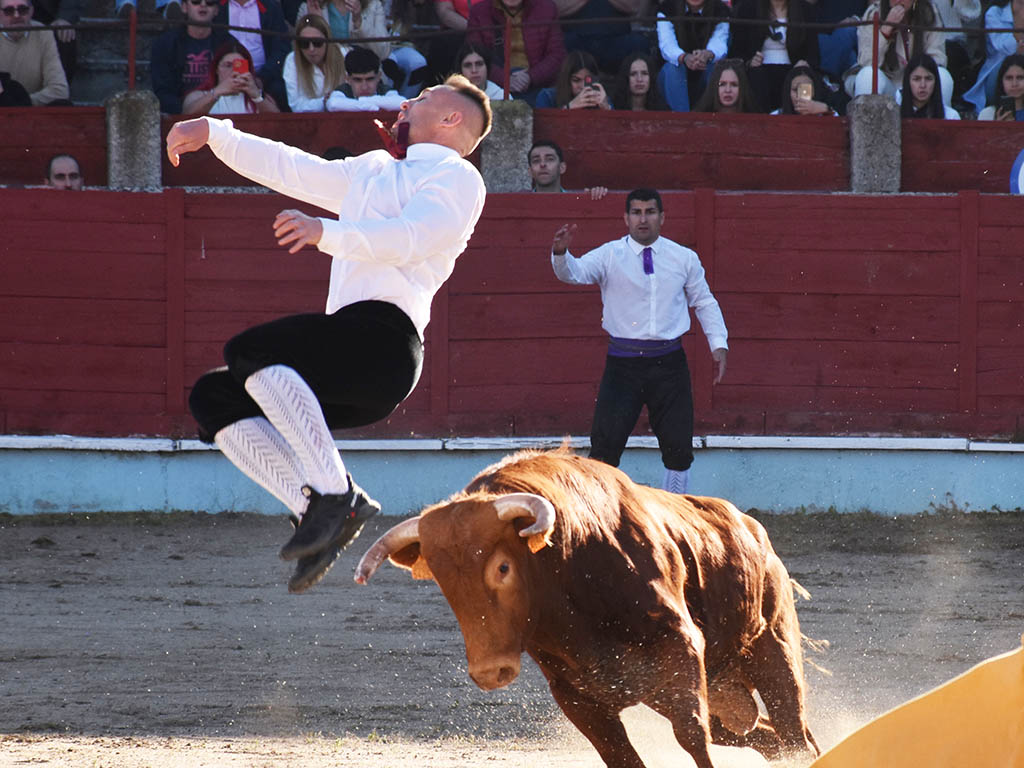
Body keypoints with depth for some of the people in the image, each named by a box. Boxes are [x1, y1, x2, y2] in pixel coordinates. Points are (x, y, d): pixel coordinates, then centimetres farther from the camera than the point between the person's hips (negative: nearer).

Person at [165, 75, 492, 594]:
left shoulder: (456, 176, 6)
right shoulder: (374, 171, 35)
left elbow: (409, 237, -12)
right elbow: (291, 169, 35)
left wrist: (327, 232, -28)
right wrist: (212, 133, 23)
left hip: (384, 333, -9)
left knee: (249, 352, -28)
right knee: (212, 398, -1)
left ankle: (337, 495, -29)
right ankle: (315, 509, -12)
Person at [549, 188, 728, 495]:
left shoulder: (684, 259, 7)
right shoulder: (609, 256, 0)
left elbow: (704, 302, 17)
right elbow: (574, 272, -17)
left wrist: (719, 344, 6)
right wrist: (561, 254, -39)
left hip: (669, 363, 2)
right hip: (623, 363, -2)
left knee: (678, 446, 4)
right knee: (605, 443, -9)